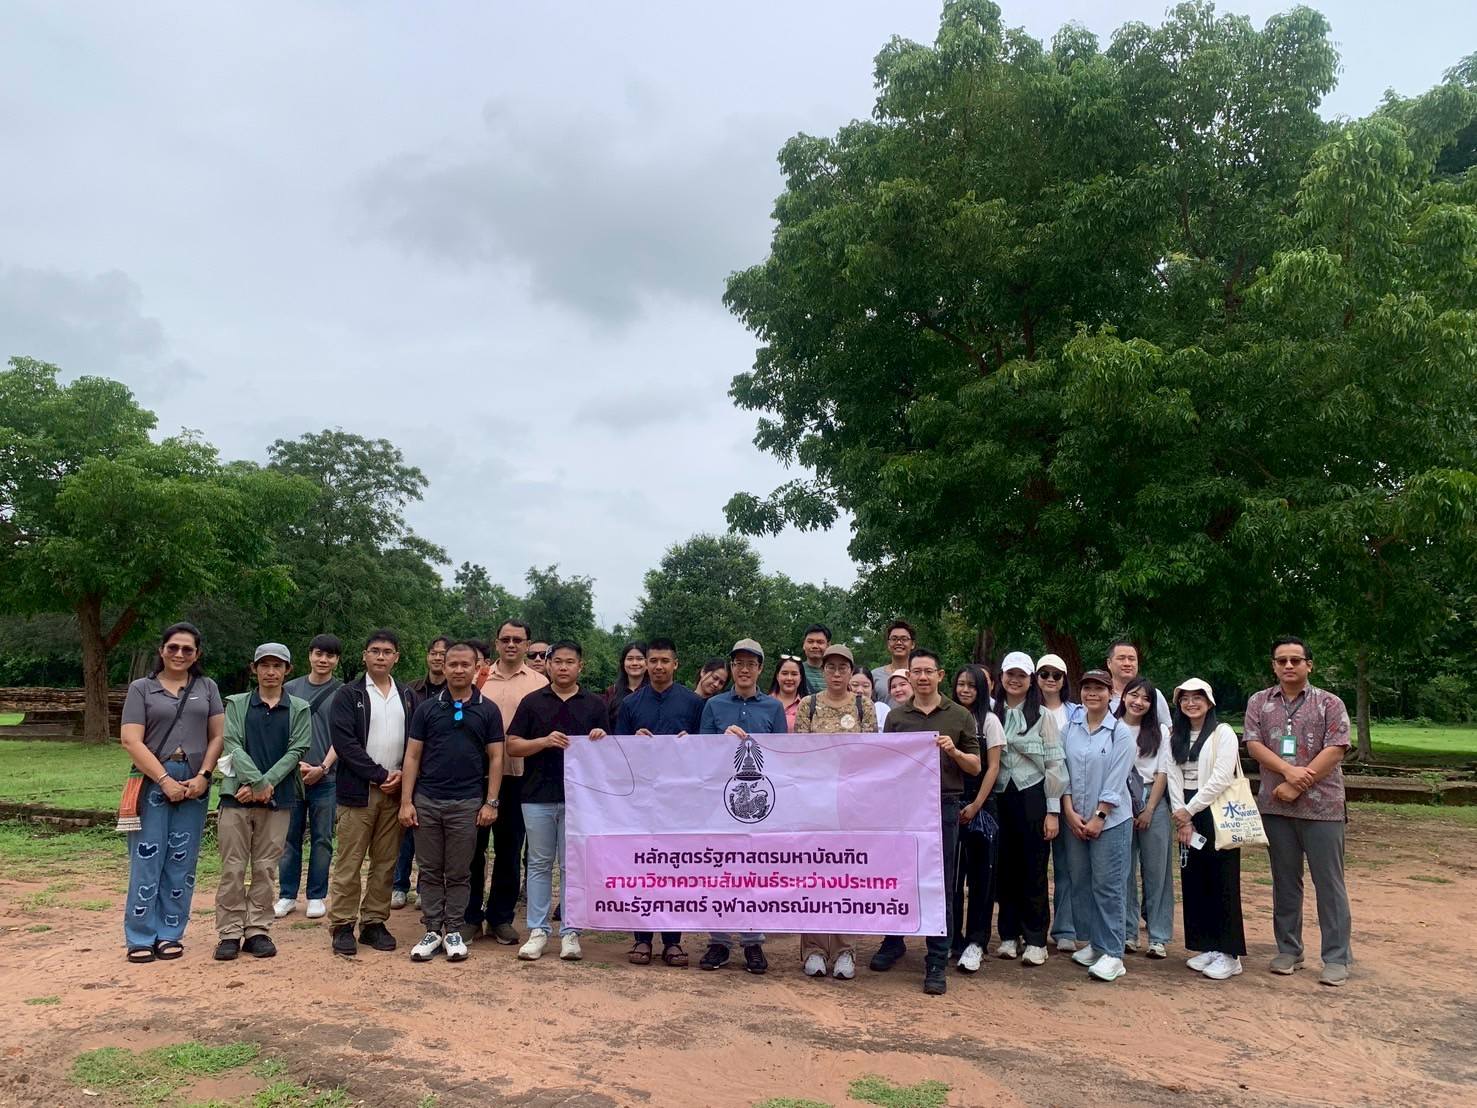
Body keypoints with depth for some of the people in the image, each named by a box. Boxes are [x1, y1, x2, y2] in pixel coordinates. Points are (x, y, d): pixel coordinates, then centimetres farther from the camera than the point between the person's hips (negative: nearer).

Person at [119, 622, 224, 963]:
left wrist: (203, 776, -7)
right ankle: (140, 937, 10)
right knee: (147, 860, -1)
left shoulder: (207, 687, 11)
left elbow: (218, 736, 7)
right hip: (152, 782, -2)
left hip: (194, 784, 2)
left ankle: (170, 934, 16)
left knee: (182, 862, 5)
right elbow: (131, 741, -4)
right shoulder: (141, 688, 4)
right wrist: (165, 779, -12)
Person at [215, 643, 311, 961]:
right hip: (237, 795, 0)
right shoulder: (237, 704, 7)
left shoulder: (299, 709, 7)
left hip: (279, 799, 0)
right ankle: (230, 933, 11)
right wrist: (258, 782, -15)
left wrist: (264, 784, -12)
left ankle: (258, 931, 14)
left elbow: (296, 751, -1)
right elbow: (233, 746, -3)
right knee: (233, 868, 2)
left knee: (265, 868, 5)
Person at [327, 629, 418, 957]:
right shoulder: (348, 695, 0)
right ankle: (342, 926, 9)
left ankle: (374, 922, 18)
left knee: (385, 863, 8)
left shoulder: (407, 696, 12)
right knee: (349, 862, 0)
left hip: (395, 791, 4)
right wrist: (380, 774, -13)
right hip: (357, 790, -3)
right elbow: (344, 741, -10)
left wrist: (402, 774, -7)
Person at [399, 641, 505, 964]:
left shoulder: (488, 710, 3)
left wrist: (491, 803, -4)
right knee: (430, 871, 8)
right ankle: (432, 930, 17)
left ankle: (453, 932, 16)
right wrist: (406, 801, -3)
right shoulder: (426, 708, 4)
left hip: (467, 803, -1)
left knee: (459, 873, 6)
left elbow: (495, 758, 3)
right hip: (426, 801, 1)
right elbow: (412, 756, 4)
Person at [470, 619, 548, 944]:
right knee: (473, 846, 8)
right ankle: (470, 915, 22)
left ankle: (501, 917, 22)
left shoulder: (539, 683, 2)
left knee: (509, 850, 9)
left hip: (517, 776, -1)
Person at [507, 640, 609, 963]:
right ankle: (538, 931, 16)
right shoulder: (532, 701, 5)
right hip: (538, 795, 0)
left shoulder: (595, 704, 7)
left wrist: (601, 740, -12)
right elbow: (513, 746, 1)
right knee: (539, 864, 8)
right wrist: (545, 741, -15)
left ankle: (570, 932, 13)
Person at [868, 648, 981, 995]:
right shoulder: (896, 716, 8)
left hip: (943, 807, -2)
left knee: (940, 888, 2)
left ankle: (937, 963, 10)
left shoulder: (959, 716, 4)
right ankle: (893, 943, 30)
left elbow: (975, 767, 6)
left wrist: (954, 751, -12)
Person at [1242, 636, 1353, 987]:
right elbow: (1253, 744, 1)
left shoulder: (1330, 704, 1)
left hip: (1321, 806, -3)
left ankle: (1337, 958, 10)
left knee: (1329, 882, 1)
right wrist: (1288, 770, -16)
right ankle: (1288, 950, 21)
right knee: (1285, 881, 11)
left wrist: (1297, 786, -13)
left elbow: (1335, 749, -8)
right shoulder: (1259, 702, 9)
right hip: (1275, 806, 3)